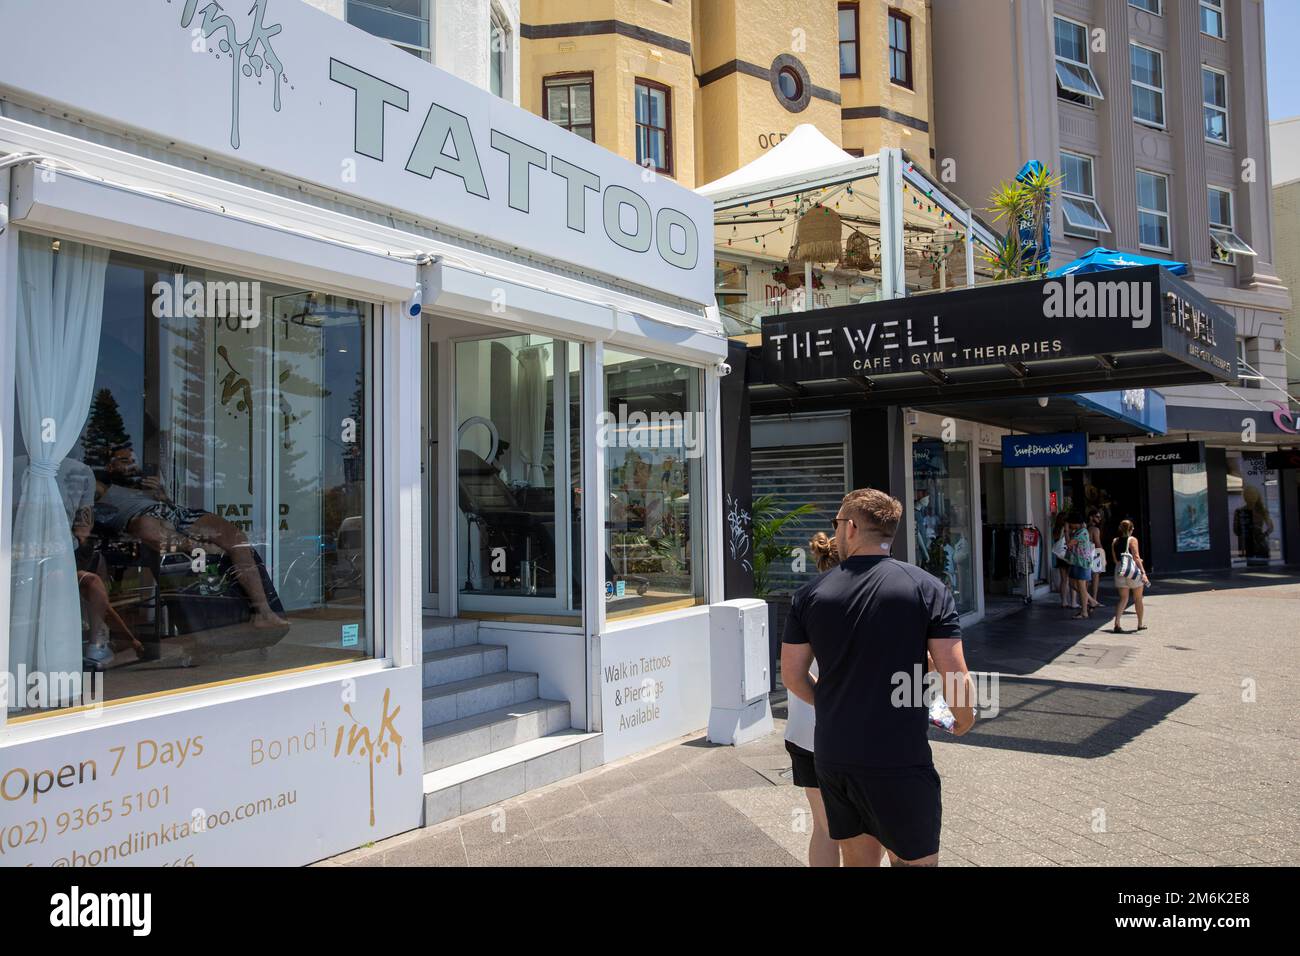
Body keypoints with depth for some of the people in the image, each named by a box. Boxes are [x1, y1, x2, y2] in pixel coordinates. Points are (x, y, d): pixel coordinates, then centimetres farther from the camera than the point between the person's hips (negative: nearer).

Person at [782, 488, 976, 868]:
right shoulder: (928, 589, -7)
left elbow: (792, 676, 6)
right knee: (914, 860, 9)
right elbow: (956, 677, -9)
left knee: (859, 858, 19)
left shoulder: (810, 594, 0)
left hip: (831, 756, 4)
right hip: (899, 760, -3)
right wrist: (964, 721, 11)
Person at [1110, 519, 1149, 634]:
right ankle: (1140, 624, 25)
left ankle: (1117, 624, -10)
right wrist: (1143, 572, -16)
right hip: (1133, 570, -4)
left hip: (1120, 571, 4)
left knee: (1123, 598, 7)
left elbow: (1115, 559, 10)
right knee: (1138, 599, 13)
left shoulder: (1115, 541, 7)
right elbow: (1136, 557, -14)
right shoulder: (1132, 540, -7)